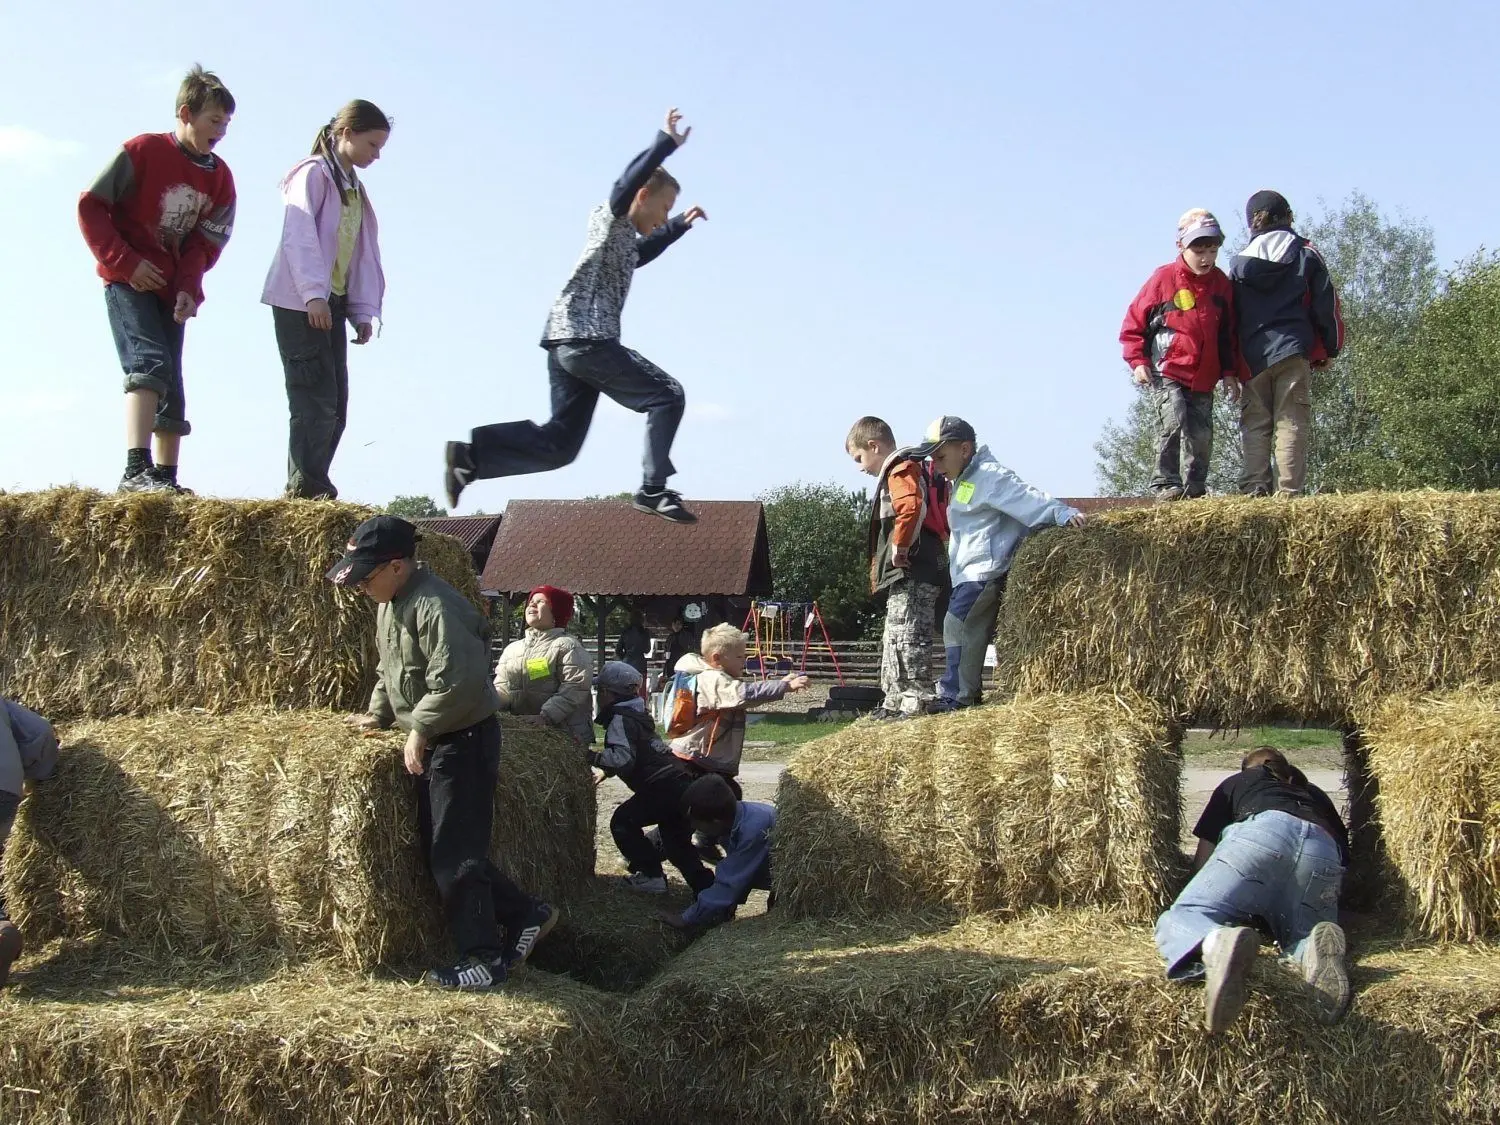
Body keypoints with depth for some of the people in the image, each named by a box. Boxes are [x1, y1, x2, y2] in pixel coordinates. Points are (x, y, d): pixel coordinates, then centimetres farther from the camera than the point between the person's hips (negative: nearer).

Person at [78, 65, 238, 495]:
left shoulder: (220, 177, 4)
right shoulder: (142, 151, -9)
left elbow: (205, 242, 4)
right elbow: (91, 206, -9)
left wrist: (189, 288, -12)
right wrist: (126, 263, -15)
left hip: (172, 288, 6)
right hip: (129, 281, -6)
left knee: (172, 386, 7)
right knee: (151, 362, -24)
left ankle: (165, 477, 15)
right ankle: (136, 470, -33)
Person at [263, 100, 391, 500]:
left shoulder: (355, 188, 22)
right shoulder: (313, 173, -3)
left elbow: (364, 253, 18)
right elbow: (299, 235, -15)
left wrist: (363, 310, 9)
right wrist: (314, 293, -23)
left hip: (332, 304, 9)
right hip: (300, 302, -9)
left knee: (335, 406, 4)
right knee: (316, 399, -13)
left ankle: (311, 489, 7)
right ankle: (306, 489, -10)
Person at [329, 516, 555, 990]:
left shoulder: (435, 607, -24)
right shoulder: (389, 603, 9)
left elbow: (454, 684, -30)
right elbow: (390, 670, 24)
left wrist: (418, 729, -21)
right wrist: (379, 715, 16)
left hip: (464, 739, -10)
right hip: (432, 741, 10)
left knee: (454, 856, -6)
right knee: (437, 846, 13)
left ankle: (483, 960, 6)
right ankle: (525, 914, 22)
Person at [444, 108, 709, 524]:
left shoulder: (625, 239, 25)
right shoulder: (611, 219, 0)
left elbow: (642, 253, 49)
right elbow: (627, 183, -23)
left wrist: (681, 225, 48)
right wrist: (666, 144, -26)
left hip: (568, 343, 10)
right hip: (586, 339, -10)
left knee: (559, 444, 7)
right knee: (667, 395, -6)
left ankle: (470, 455, 0)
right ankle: (654, 490, -10)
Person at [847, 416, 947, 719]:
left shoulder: (900, 470, -10)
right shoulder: (901, 471, 24)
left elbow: (912, 507, -29)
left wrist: (900, 548, -20)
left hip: (913, 575, -11)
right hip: (906, 576, 11)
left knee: (907, 637, -12)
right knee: (894, 640, 17)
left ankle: (918, 702, -12)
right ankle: (896, 703, 24)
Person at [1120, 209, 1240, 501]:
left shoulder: (1221, 283, 7)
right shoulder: (1163, 279, -6)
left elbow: (1228, 334, 16)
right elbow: (1134, 322, -2)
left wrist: (1229, 372, 11)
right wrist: (1138, 361, -10)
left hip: (1203, 377, 5)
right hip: (1167, 371, -5)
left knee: (1202, 434, 5)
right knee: (1173, 423, -20)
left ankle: (1195, 488, 16)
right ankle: (1165, 483, -13)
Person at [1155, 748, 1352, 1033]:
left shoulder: (1237, 782, 37)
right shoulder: (1314, 793, 44)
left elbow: (1202, 860, 31)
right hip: (1325, 852, 3)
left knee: (1183, 916, -7)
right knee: (1298, 936, 19)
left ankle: (1216, 944, -46)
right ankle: (1314, 953, -21)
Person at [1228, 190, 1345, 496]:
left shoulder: (1239, 262, 10)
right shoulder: (1305, 253, 5)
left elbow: (1230, 316, 10)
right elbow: (1326, 304, 3)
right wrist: (1329, 350, 12)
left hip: (1252, 355, 2)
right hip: (1294, 350, -1)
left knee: (1255, 424, 4)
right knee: (1291, 422, -2)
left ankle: (1254, 486, -7)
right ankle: (1289, 491, -8)